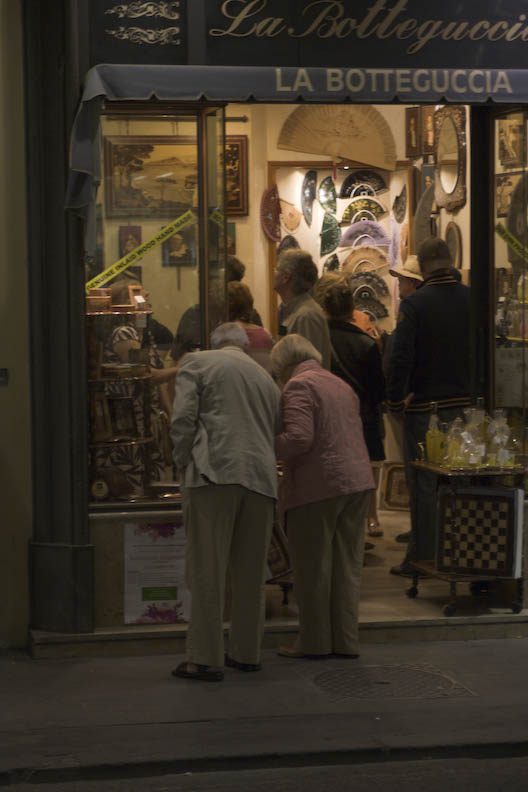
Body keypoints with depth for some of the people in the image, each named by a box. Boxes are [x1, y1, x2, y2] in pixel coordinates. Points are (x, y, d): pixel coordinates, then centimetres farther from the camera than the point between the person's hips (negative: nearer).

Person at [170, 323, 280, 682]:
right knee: (251, 572, 11)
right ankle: (247, 652, 18)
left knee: (207, 569, -4)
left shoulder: (197, 363, 9)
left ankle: (206, 658, -5)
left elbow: (183, 419, -3)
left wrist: (185, 465, 4)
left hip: (215, 474, -5)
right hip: (261, 478, 5)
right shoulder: (265, 377, 24)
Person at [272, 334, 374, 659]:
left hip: (318, 486, -8)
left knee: (312, 568, 3)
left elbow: (299, 438, -21)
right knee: (347, 566, 11)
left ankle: (314, 641, 9)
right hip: (357, 481, 8)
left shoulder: (299, 386, -9)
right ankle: (346, 640, 14)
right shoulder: (342, 385, 19)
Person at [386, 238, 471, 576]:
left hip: (424, 408, -4)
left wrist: (395, 402, -6)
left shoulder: (414, 303, -13)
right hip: (465, 405, 4)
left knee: (424, 484, 3)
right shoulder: (474, 299, 0)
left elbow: (401, 357, -17)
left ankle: (421, 557, 7)